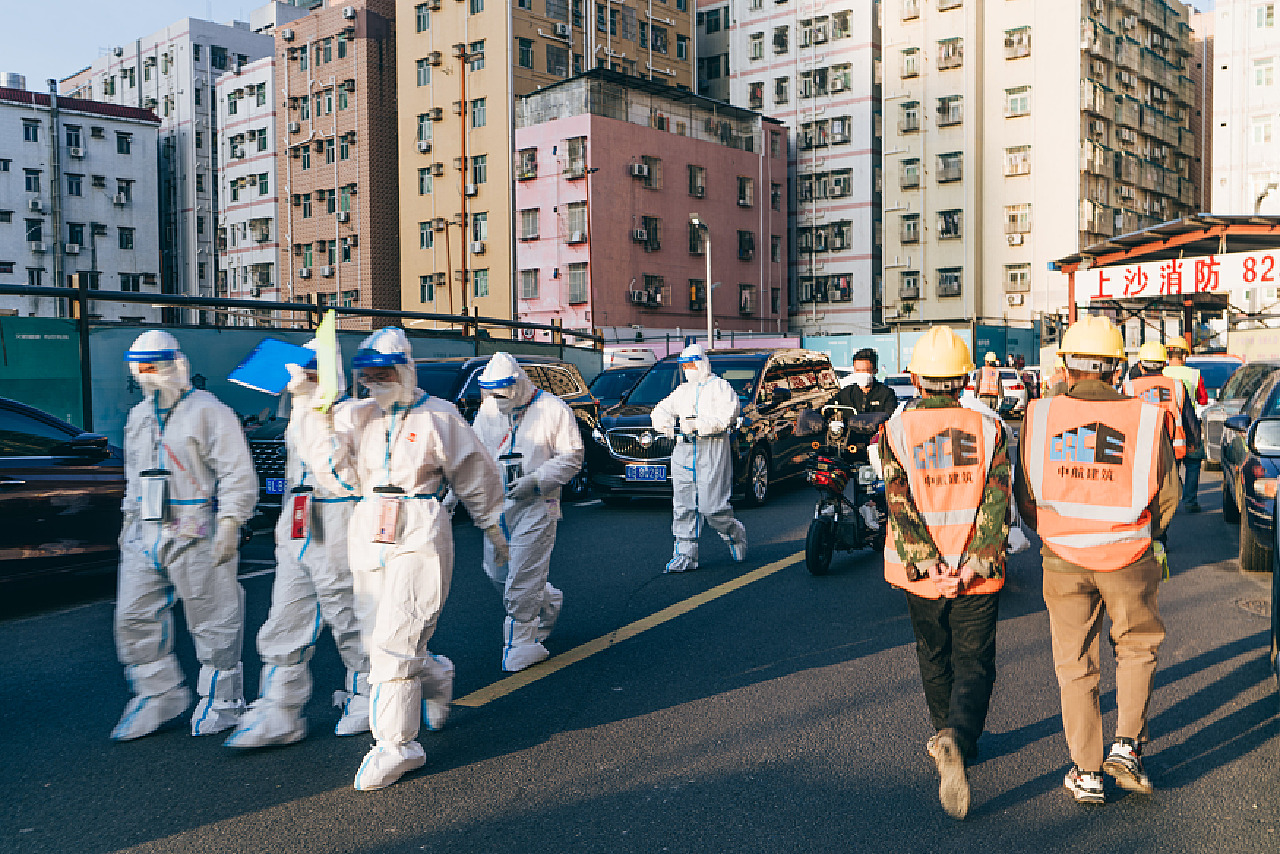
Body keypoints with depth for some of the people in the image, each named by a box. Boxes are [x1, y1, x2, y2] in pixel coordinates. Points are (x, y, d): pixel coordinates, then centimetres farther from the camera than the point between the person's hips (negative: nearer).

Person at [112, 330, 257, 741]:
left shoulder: (208, 411, -7)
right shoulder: (138, 417, 17)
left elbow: (237, 473, -12)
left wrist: (229, 525, -18)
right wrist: (131, 519, 22)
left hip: (195, 535, -7)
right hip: (145, 536, 7)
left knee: (212, 621, 1)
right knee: (133, 618, 6)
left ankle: (222, 700, 16)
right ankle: (159, 696, 21)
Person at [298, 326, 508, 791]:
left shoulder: (436, 417, -2)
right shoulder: (355, 415, 10)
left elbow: (476, 476, 6)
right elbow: (342, 469, -5)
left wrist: (496, 531, 12)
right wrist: (318, 416, -14)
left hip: (418, 538, -6)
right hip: (368, 536, 6)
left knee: (395, 640, -12)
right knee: (376, 638, 11)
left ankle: (394, 745, -2)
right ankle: (436, 674, 40)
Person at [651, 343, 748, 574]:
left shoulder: (720, 388, 2)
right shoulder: (682, 391, 22)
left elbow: (725, 417, -13)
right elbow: (660, 411, 21)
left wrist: (696, 424, -21)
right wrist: (667, 424, -2)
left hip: (712, 450, -6)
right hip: (683, 452, 6)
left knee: (711, 505, -9)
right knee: (683, 506, 1)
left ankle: (735, 535, 18)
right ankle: (685, 554, 4)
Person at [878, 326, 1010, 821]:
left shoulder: (895, 431, -5)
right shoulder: (988, 430, -3)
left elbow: (899, 506, -13)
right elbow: (997, 503, -11)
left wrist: (927, 565, -12)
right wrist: (976, 563, -11)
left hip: (921, 576, 1)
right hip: (979, 576, -1)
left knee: (935, 662, 20)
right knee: (975, 665, 7)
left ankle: (951, 741, 36)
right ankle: (958, 738, -17)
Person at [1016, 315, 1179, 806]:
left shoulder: (1040, 415, -7)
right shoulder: (1145, 419, -9)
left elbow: (1025, 492, 1)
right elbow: (1167, 495, 1)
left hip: (1062, 560, 1)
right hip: (1128, 561, 0)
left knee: (1075, 664, 12)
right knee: (1136, 648, 24)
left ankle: (1086, 773, 18)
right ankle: (1127, 746, 17)